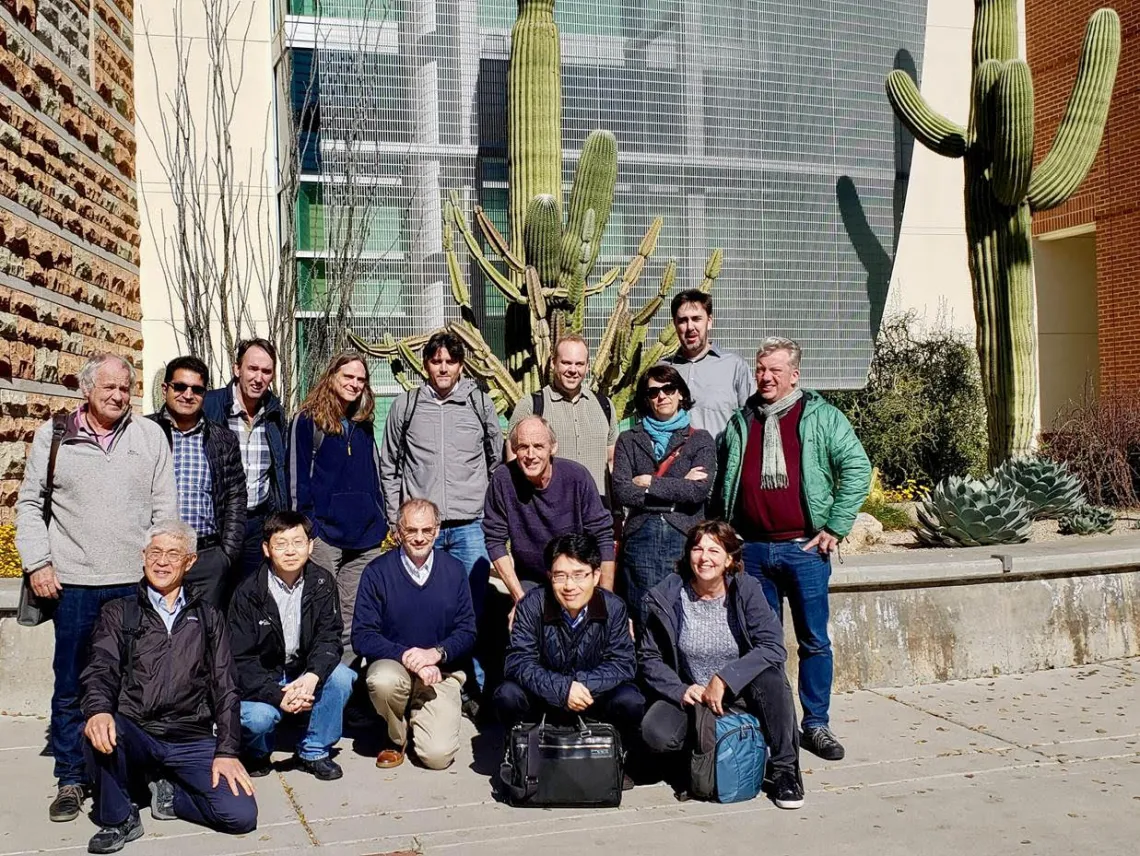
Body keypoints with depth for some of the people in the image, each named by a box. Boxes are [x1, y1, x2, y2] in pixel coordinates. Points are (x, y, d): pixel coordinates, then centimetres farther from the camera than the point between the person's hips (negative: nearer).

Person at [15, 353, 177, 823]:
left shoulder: (150, 435, 6)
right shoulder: (52, 436, 5)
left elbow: (165, 506, 7)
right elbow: (30, 504, 8)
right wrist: (37, 563, -1)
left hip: (137, 582, 1)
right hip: (74, 583, 0)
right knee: (70, 686, 6)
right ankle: (71, 779, 18)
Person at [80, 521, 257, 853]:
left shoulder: (208, 619, 15)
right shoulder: (118, 614, 11)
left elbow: (224, 689, 9)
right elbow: (101, 671, -5)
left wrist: (227, 751, -4)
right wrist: (99, 711, -29)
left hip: (194, 742, 1)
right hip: (136, 735, -1)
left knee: (241, 815, -21)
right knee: (100, 733, -35)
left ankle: (169, 794, 9)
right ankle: (118, 819, -8)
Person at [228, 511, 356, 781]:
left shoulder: (322, 583, -5)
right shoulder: (248, 593, -14)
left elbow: (329, 637, -10)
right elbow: (241, 660, -16)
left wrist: (312, 676, -32)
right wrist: (278, 696, -30)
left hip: (304, 674, 3)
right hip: (260, 680, -3)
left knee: (341, 677, -25)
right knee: (258, 717, -32)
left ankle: (314, 752, -4)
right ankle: (257, 754, 7)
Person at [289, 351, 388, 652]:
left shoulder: (363, 425, 17)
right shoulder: (308, 420, -1)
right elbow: (298, 478, -4)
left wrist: (380, 521, 14)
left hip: (365, 536, 5)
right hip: (325, 532, -5)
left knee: (356, 616, 7)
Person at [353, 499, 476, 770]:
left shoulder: (454, 570, 0)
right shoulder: (377, 572, -6)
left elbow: (467, 632, 1)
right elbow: (362, 636, -10)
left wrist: (436, 653, -18)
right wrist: (406, 656, -23)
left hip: (441, 671, 1)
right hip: (393, 664, -1)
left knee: (438, 756, -16)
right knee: (383, 681, -37)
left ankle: (416, 715, 21)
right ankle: (397, 737, -2)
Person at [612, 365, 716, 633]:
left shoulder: (700, 440, 10)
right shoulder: (629, 440, 13)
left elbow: (701, 490, -6)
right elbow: (621, 491, -3)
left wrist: (650, 483, -2)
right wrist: (679, 487, -4)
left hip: (685, 539, -1)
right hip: (641, 538, 1)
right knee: (645, 623, 1)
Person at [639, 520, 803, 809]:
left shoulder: (746, 590, -10)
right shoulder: (667, 597, -7)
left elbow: (774, 648, -20)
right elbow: (650, 658, -3)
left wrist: (724, 678, -27)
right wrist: (680, 691, -20)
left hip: (741, 692, -1)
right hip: (690, 696, 1)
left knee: (770, 677, -33)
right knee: (656, 734, -27)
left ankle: (785, 769, -15)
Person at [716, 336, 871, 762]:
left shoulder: (821, 417, 1)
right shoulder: (740, 422, 12)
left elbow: (857, 468, -4)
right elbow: (723, 481, 18)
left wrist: (835, 527, -8)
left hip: (804, 547, -3)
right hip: (751, 550, 3)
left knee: (814, 641, 3)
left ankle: (816, 725, 14)